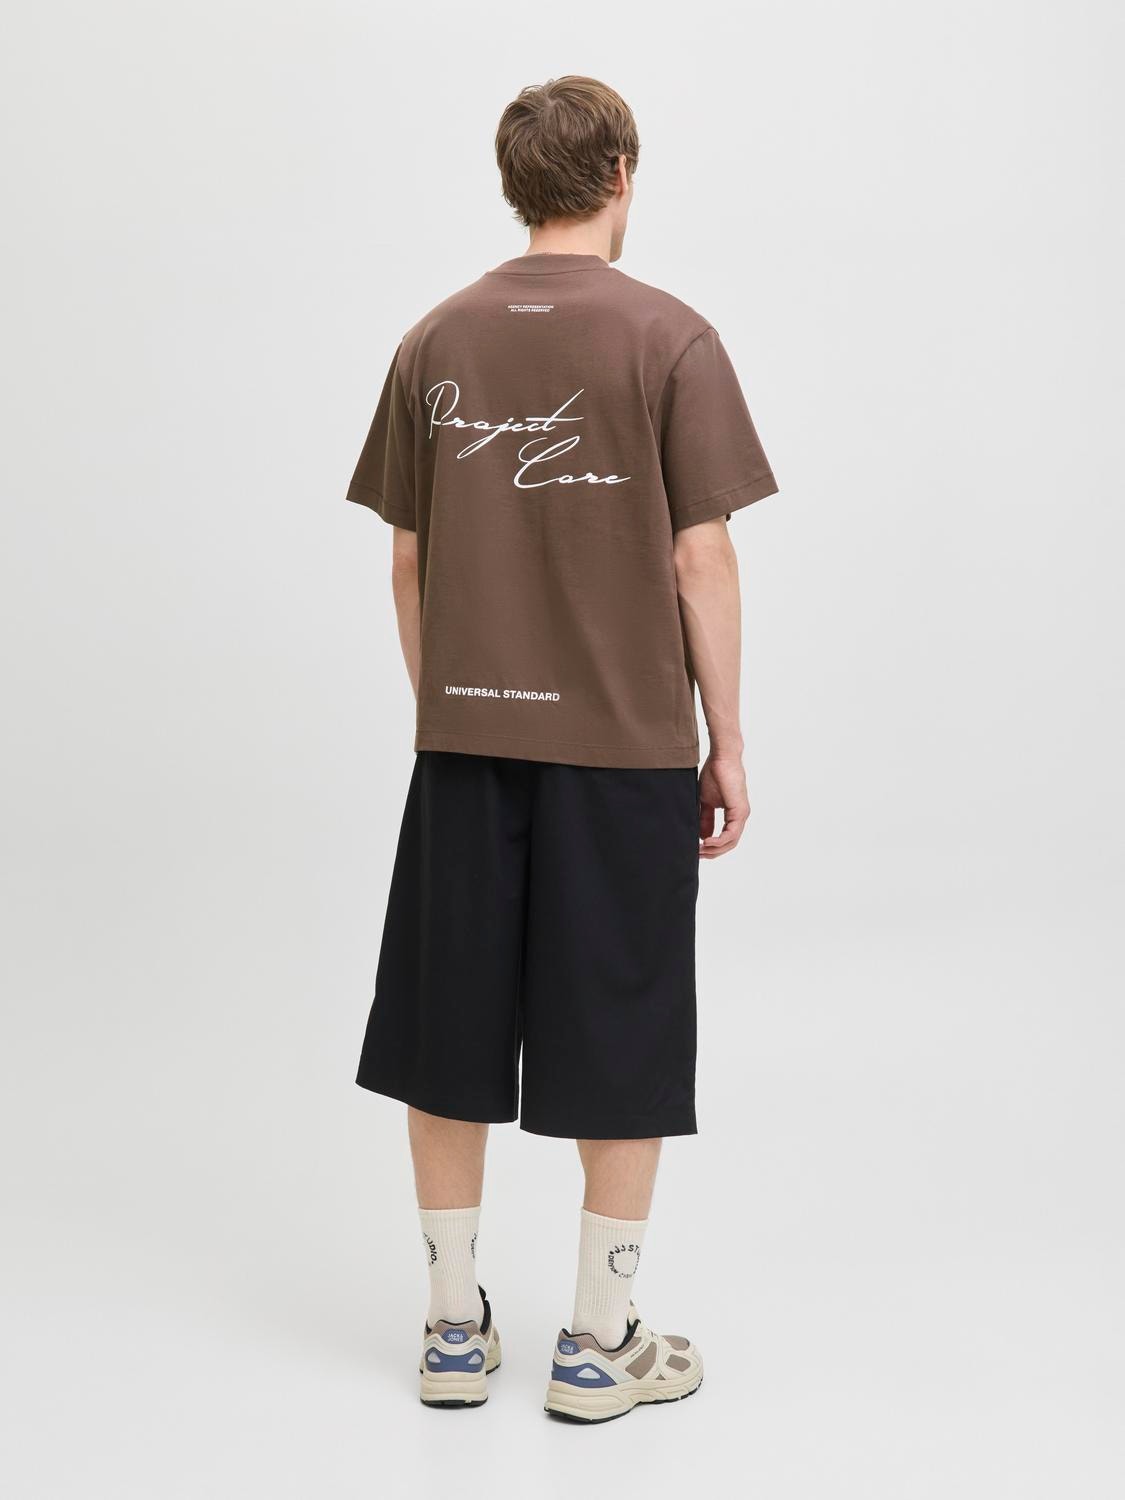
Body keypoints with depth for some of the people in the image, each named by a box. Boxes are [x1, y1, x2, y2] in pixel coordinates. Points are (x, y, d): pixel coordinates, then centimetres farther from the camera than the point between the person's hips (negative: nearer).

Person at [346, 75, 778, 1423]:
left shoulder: (436, 343, 4)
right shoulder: (667, 339, -6)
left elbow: (407, 561, 6)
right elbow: (698, 560, -8)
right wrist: (726, 741, 0)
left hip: (465, 740, 4)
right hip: (624, 744, -3)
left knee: (447, 1039, 12)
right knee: (621, 1051, 7)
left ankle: (455, 1328, 22)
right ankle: (599, 1346, 17)